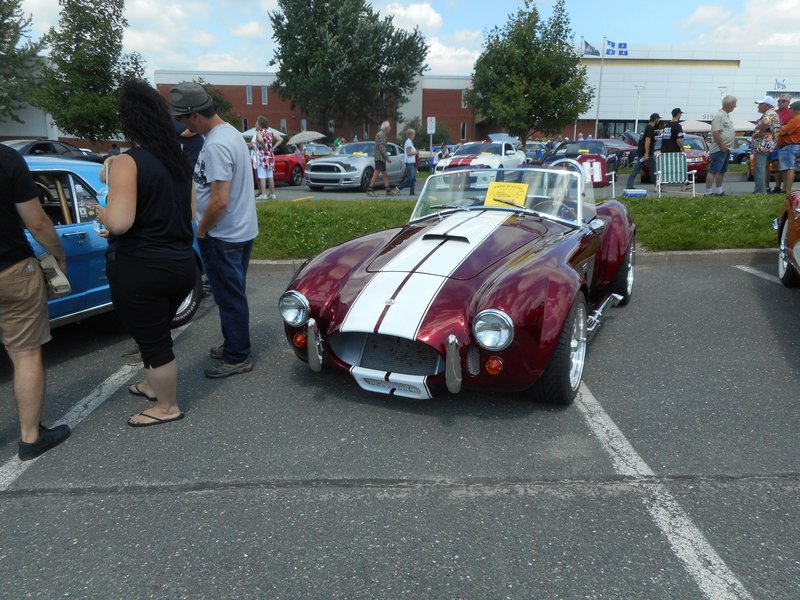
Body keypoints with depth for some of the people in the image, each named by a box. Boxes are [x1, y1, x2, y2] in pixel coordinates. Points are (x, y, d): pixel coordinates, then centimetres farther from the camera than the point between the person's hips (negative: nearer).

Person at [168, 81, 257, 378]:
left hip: (224, 236, -10)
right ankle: (234, 345, 34)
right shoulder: (231, 132, 8)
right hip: (242, 230, 10)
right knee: (233, 294, 20)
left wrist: (201, 231, -11)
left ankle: (237, 358, 14)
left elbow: (219, 201, -27)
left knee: (229, 297, 2)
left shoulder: (216, 145, -23)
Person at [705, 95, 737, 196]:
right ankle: (708, 193, -11)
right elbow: (716, 133, -21)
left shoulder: (727, 115, 18)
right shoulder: (719, 116, -14)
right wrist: (722, 146, -19)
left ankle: (719, 191, 21)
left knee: (722, 171, 14)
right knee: (713, 171, -10)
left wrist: (733, 133, 12)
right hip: (719, 149, -10)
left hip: (726, 149, 10)